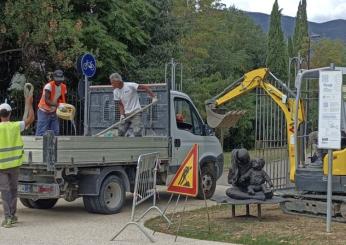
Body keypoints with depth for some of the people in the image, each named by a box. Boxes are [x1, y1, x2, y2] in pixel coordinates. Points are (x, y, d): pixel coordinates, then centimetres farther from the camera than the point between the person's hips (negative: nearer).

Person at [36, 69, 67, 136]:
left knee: (55, 132, 4)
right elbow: (47, 101, -31)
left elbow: (62, 100, 12)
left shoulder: (63, 87, 1)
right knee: (41, 133, -9)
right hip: (44, 112, -7)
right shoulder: (49, 86, -21)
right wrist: (58, 105, -44)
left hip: (53, 112, 7)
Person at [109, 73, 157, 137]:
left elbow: (145, 87, -10)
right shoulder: (115, 92, 3)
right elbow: (121, 104, 9)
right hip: (126, 115, 6)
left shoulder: (130, 85, -15)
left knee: (137, 132, -16)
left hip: (136, 113, -6)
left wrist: (153, 97, -15)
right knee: (121, 132, 2)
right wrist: (122, 115, -6)